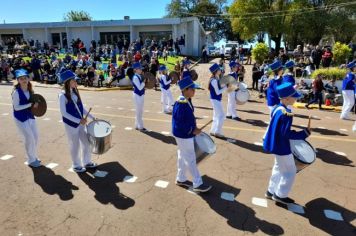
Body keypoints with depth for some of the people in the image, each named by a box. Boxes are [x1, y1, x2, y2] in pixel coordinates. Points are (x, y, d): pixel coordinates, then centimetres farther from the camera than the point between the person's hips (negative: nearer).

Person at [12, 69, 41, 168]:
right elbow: (16, 107, -20)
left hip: (30, 116, 7)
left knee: (35, 137, 11)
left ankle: (34, 157, 31)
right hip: (20, 118, -6)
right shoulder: (16, 92, -18)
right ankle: (31, 160, 16)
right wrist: (31, 104, -24)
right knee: (29, 138, -3)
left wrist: (35, 104, -6)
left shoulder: (30, 90, 1)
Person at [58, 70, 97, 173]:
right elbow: (63, 113, -20)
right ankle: (76, 165, 27)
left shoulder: (75, 92, 3)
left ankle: (87, 162, 33)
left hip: (81, 122, 7)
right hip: (71, 124, -7)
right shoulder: (63, 95, -17)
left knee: (86, 142, 14)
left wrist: (92, 117, 4)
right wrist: (78, 121, -24)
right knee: (75, 145, 7)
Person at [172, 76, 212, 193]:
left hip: (185, 135, 10)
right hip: (184, 136, -10)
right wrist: (192, 130, -21)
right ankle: (197, 184, 16)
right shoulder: (181, 104, -27)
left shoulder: (187, 101, 3)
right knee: (191, 159, 2)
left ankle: (180, 179, 36)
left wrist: (194, 128, 9)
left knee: (183, 157, 20)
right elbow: (178, 123, -27)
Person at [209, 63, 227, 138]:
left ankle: (213, 131, 23)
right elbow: (217, 92, -20)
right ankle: (217, 132, 5)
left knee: (216, 116, 15)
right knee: (221, 116, -3)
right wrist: (226, 87, -15)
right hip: (215, 100, -10)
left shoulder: (216, 79, 8)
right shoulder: (214, 80, -20)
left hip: (216, 99, 10)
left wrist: (224, 87, -1)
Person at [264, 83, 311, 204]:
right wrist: (304, 133, -19)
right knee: (290, 171, 8)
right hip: (281, 147, -10)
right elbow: (286, 133, -26)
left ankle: (271, 191, 34)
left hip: (275, 144, 10)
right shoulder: (287, 114, -27)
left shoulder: (277, 108, 3)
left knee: (278, 168, 23)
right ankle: (280, 195, 21)